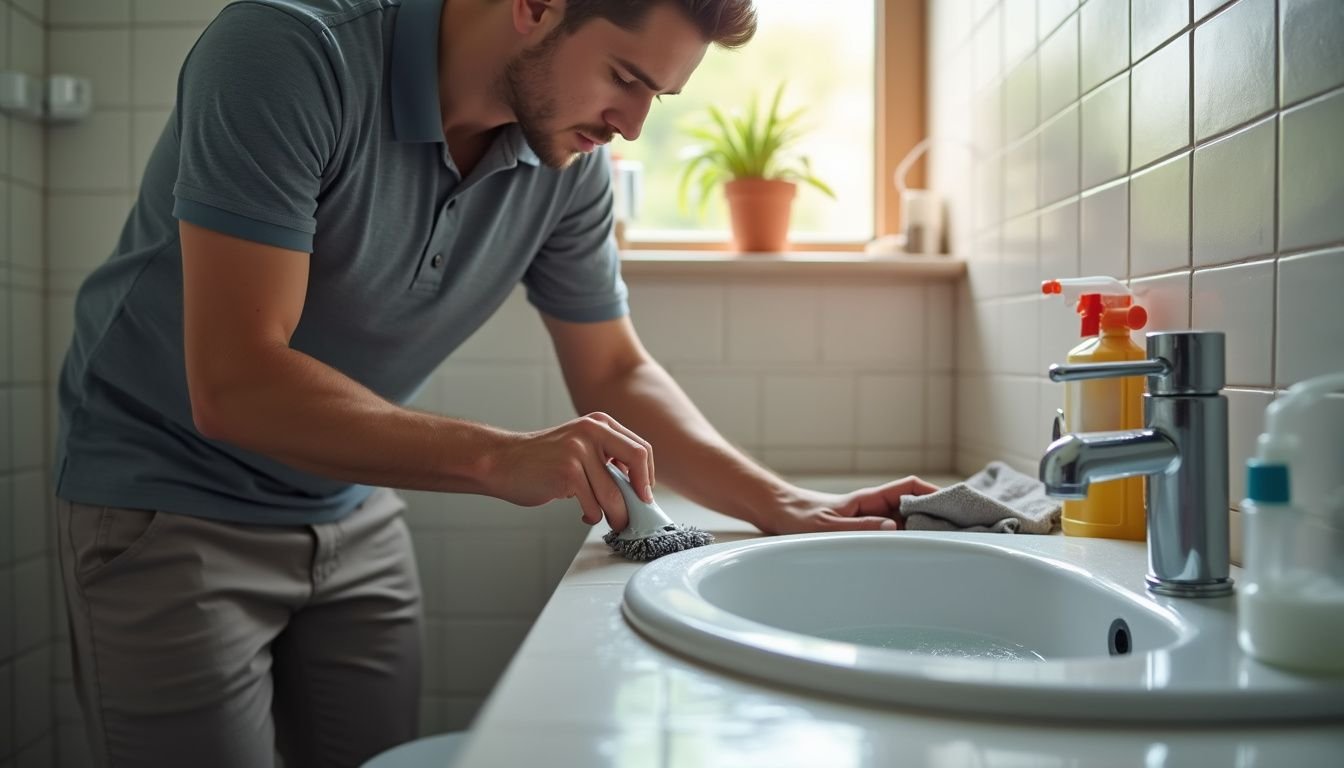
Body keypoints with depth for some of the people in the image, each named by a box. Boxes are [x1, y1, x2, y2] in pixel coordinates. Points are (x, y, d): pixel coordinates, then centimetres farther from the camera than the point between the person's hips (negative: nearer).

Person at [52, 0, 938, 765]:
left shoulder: (571, 162, -9)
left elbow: (618, 375, 0)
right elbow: (233, 385, -31)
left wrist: (786, 509, -11)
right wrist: (500, 459, -40)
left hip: (352, 509, 5)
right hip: (167, 504, -4)